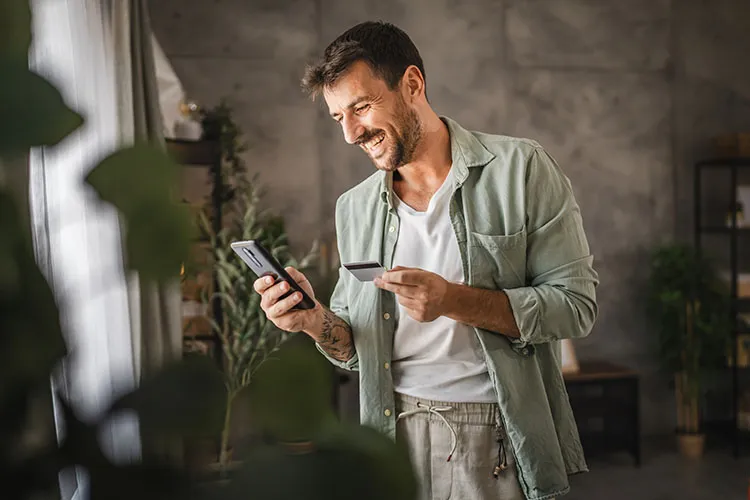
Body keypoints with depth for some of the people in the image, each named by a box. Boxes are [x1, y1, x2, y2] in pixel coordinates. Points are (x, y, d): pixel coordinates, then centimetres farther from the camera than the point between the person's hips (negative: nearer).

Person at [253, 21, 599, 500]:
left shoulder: (520, 169, -7)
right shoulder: (354, 208, 6)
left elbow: (576, 304, -10)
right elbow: (355, 351, 10)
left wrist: (454, 300, -21)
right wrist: (315, 320, -12)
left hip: (499, 441, -3)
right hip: (396, 433, 4)